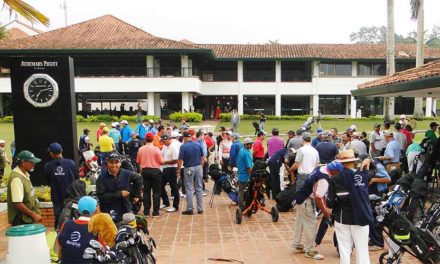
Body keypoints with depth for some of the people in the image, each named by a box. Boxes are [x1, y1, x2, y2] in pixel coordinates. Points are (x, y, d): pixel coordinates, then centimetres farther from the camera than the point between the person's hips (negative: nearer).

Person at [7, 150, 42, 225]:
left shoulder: (24, 174, 5)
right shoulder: (16, 178, -23)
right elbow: (17, 203, -24)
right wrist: (33, 214, -17)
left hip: (27, 218, 9)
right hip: (21, 220, -9)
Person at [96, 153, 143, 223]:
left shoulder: (127, 174, -1)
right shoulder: (102, 178, -9)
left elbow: (138, 179, 17)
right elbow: (101, 196, -17)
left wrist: (136, 195, 14)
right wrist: (119, 194, -18)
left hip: (126, 212, 3)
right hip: (108, 214, -3)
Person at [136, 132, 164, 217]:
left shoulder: (141, 149, -4)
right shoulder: (156, 149, -13)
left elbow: (138, 161, 4)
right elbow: (161, 162, -10)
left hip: (144, 171, 3)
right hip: (155, 171, -3)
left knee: (146, 191, 11)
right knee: (156, 192, 4)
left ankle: (146, 211, 15)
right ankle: (155, 212, 5)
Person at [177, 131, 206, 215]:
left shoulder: (183, 146, -10)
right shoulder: (198, 145, 3)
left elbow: (180, 160, -12)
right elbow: (203, 158, 6)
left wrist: (178, 171, -3)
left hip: (189, 169, -4)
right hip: (198, 167, 4)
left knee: (189, 189, 4)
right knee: (199, 188, 11)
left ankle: (190, 209, 8)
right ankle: (200, 209, 16)